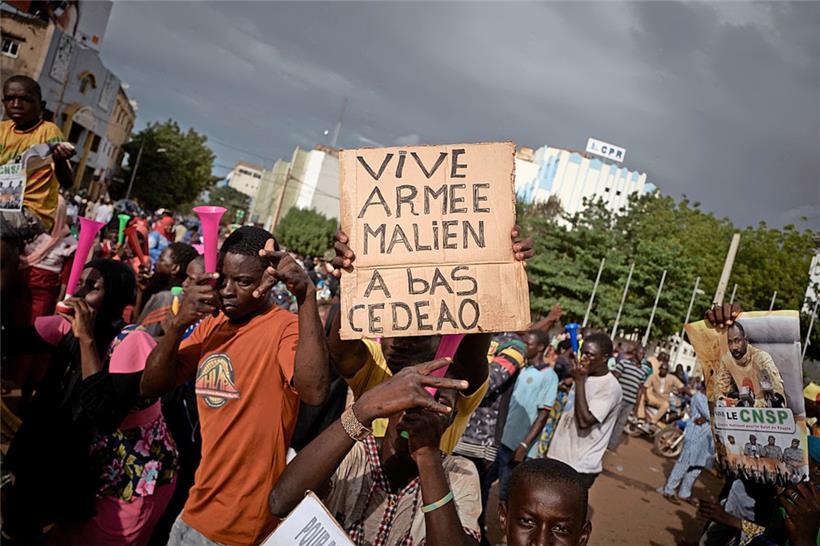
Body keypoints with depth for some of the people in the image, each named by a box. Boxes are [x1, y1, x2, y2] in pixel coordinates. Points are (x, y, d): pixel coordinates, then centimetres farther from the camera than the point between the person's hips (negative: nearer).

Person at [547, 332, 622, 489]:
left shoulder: (610, 387, -17)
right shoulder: (584, 377, 8)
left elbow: (584, 421, -25)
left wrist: (579, 381, -22)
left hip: (580, 465, -8)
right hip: (558, 455, 8)